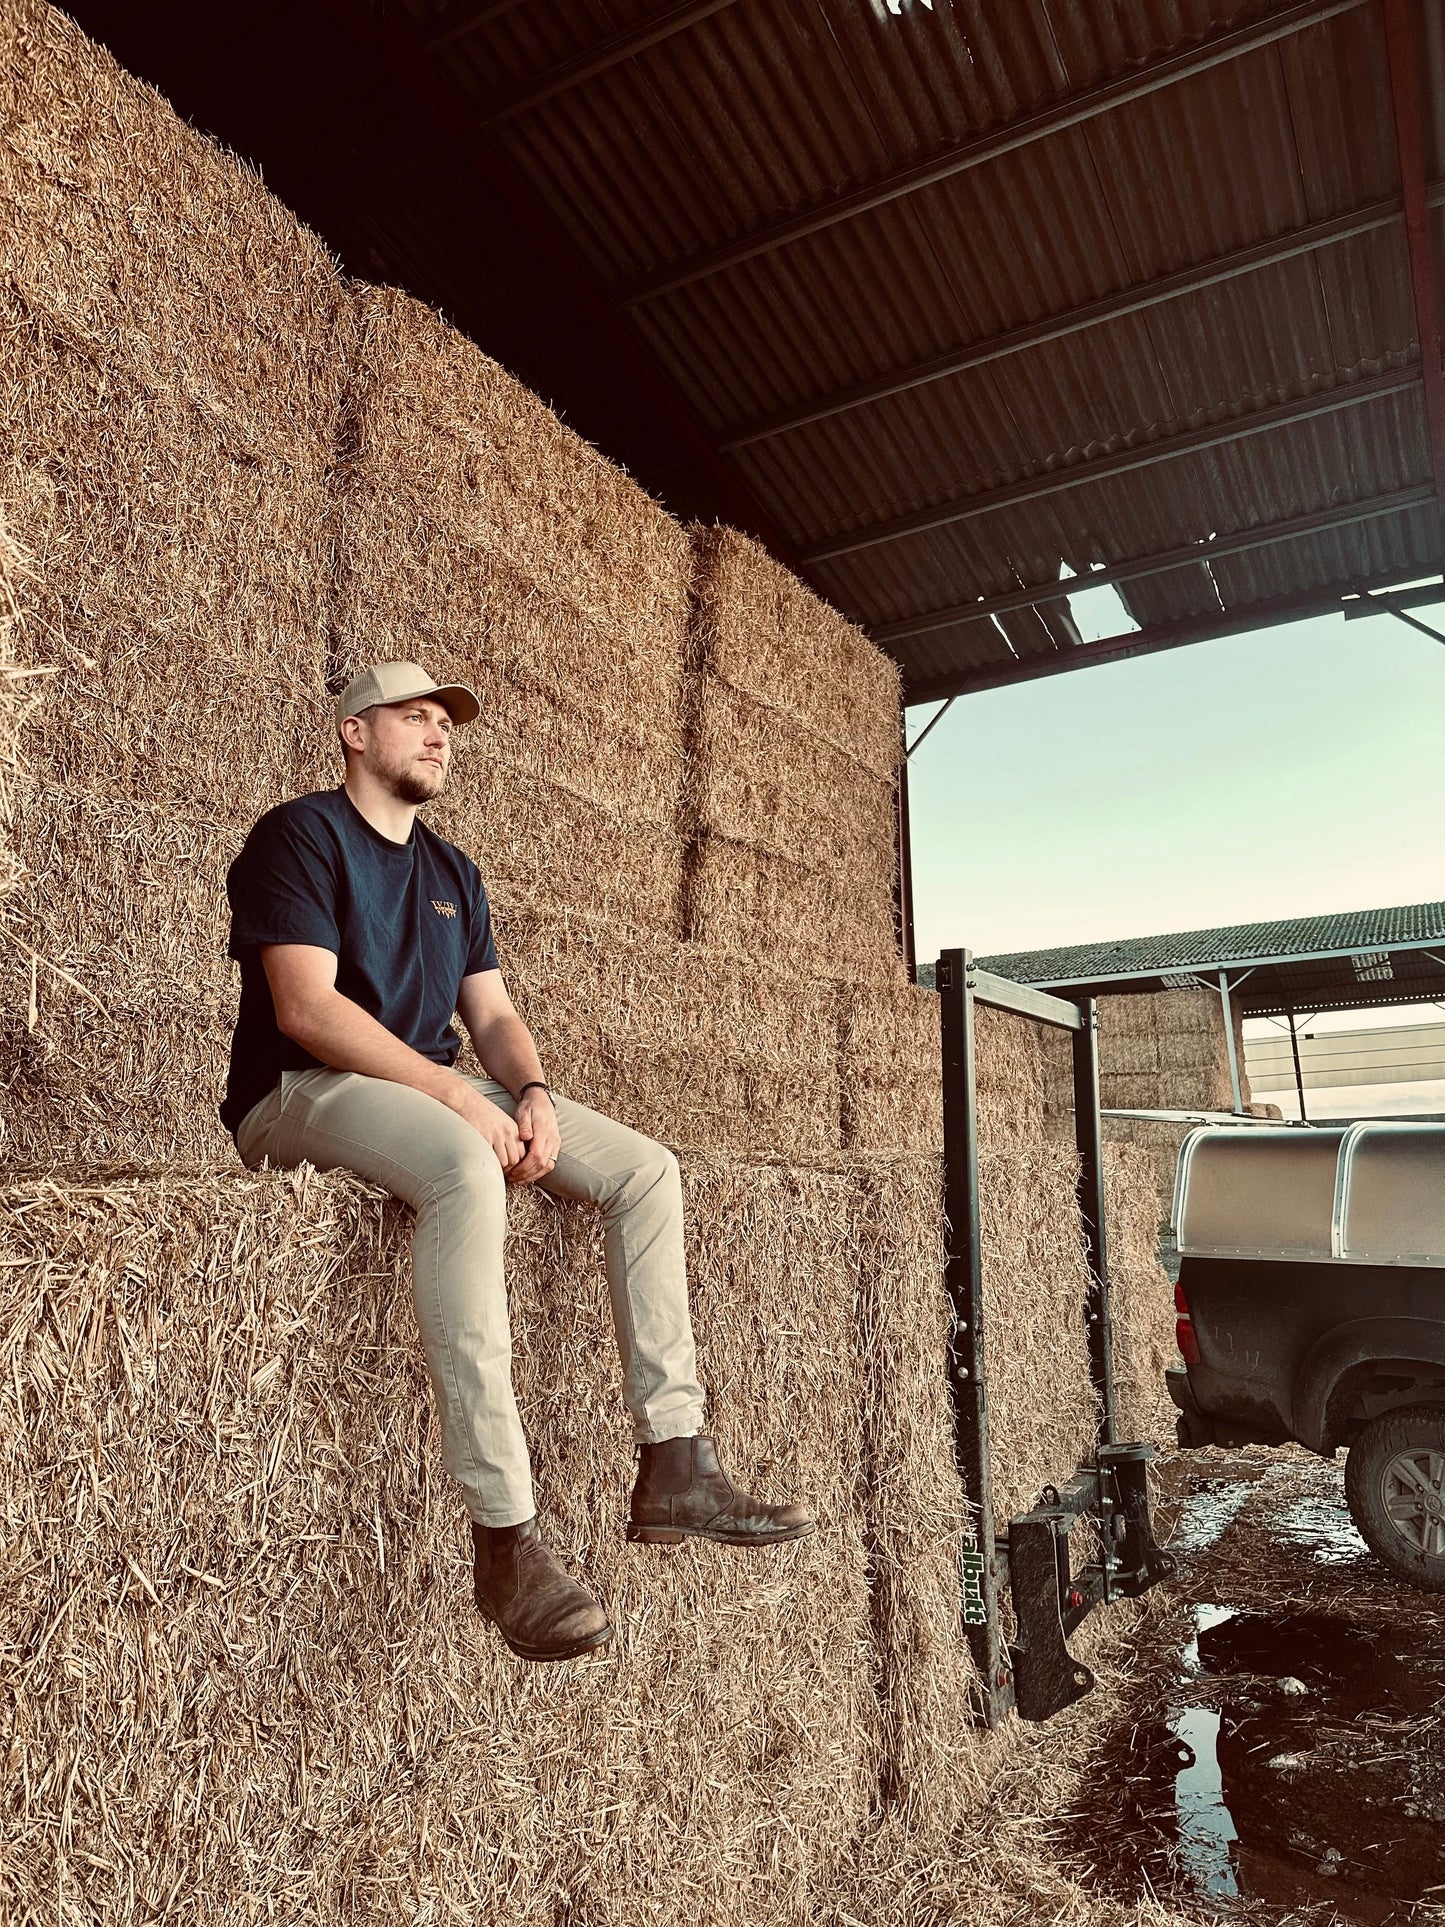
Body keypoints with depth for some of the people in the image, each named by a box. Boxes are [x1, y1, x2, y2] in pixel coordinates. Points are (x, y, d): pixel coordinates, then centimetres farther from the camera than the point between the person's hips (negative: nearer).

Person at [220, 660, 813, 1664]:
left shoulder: (453, 871, 20)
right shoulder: (300, 835, -2)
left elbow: (493, 1014, 14)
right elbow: (305, 1007, -16)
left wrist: (531, 1092, -9)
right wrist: (458, 1095, -24)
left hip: (438, 1094, 8)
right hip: (302, 1094, -7)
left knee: (647, 1169, -7)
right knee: (465, 1168, -39)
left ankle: (674, 1466, -8)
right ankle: (505, 1534, -35)